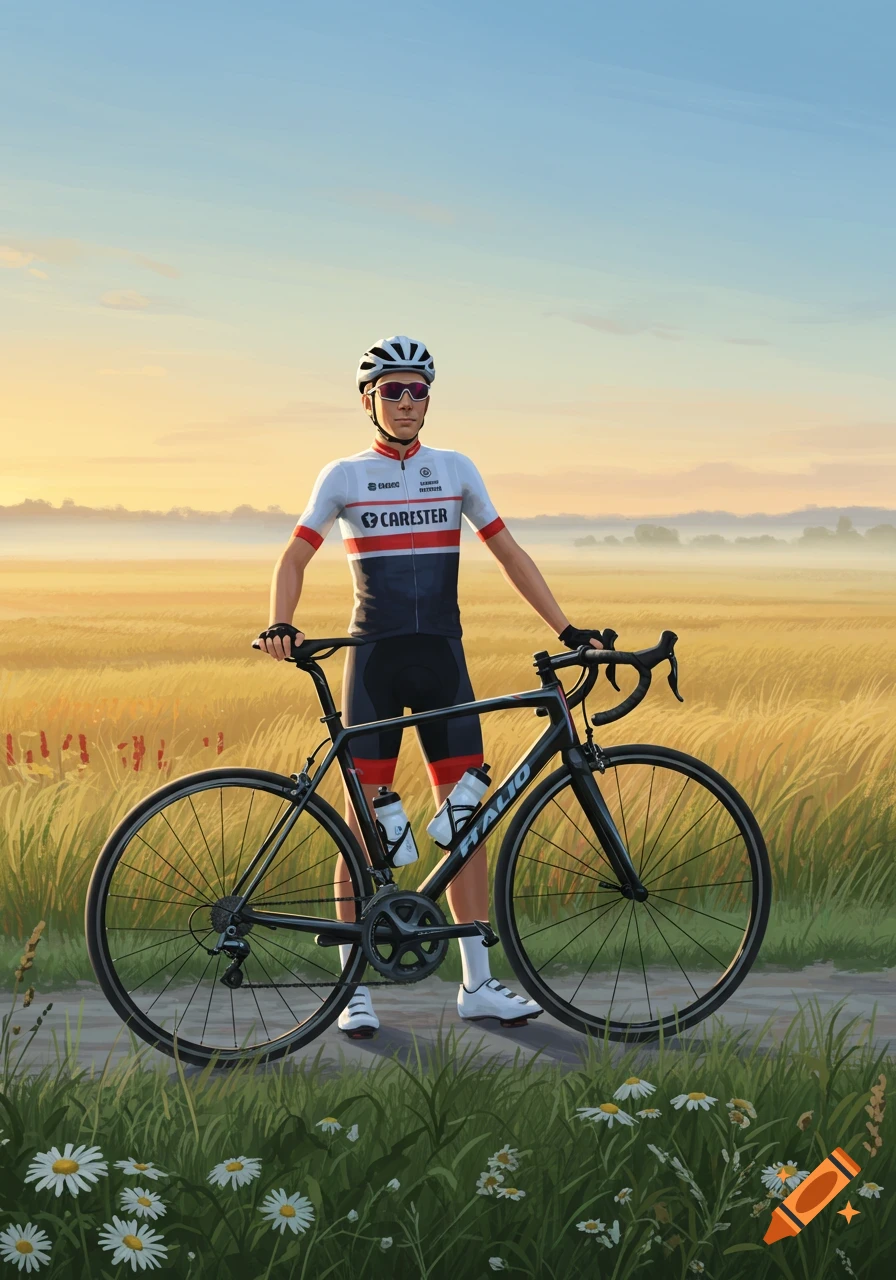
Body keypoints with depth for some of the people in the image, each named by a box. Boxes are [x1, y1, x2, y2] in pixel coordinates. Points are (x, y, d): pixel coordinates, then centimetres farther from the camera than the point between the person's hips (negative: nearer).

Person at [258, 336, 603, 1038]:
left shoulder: (455, 470, 9)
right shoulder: (345, 475, 4)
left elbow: (509, 553, 10)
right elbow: (295, 558, 1)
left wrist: (567, 628, 2)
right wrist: (280, 624, -18)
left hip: (442, 656, 2)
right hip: (374, 658, -2)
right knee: (365, 822, -2)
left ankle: (479, 983, 9)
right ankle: (355, 987, 6)